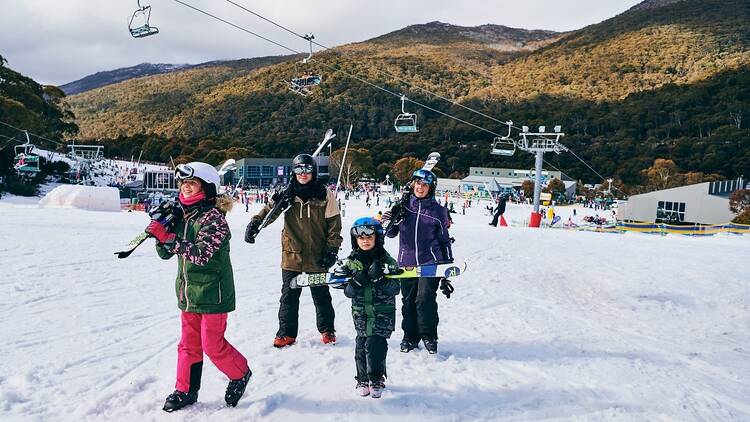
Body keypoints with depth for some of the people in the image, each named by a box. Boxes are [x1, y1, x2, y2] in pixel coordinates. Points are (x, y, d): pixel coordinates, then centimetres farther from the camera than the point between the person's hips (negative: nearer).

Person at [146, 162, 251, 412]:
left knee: (213, 345, 2)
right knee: (188, 344, 14)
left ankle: (240, 374, 26)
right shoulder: (180, 215, 5)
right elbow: (165, 253, 7)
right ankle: (185, 390, 27)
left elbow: (201, 254, -28)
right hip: (188, 293, 7)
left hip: (211, 294, -7)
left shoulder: (213, 218, -18)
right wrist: (161, 230, -11)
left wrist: (168, 237, -30)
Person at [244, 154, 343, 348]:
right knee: (289, 296, 8)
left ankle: (327, 330, 32)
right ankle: (287, 333, 22)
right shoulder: (287, 195, 1)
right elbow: (270, 210, -7)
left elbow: (334, 225, -2)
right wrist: (254, 224, -26)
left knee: (321, 296, 13)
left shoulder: (325, 195, -4)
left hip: (317, 257, -1)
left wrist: (332, 250, -6)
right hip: (292, 256, 1)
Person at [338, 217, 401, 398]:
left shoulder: (387, 261, -3)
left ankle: (376, 379, 8)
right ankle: (362, 379, 18)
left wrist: (379, 278, -26)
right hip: (361, 313, 2)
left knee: (375, 345, -9)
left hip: (382, 313, -2)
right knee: (361, 346, 1)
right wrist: (357, 281, -21)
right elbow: (348, 292, -1)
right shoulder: (350, 262, 3)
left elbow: (394, 289, -10)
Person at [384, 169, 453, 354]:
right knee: (408, 301, 6)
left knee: (425, 300, -10)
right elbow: (391, 233, 10)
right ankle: (410, 337, 22)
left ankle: (429, 337, 8)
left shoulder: (438, 211, 1)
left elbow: (444, 240, 8)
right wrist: (389, 222, -13)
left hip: (430, 262, -2)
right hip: (407, 263, 2)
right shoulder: (403, 205, 4)